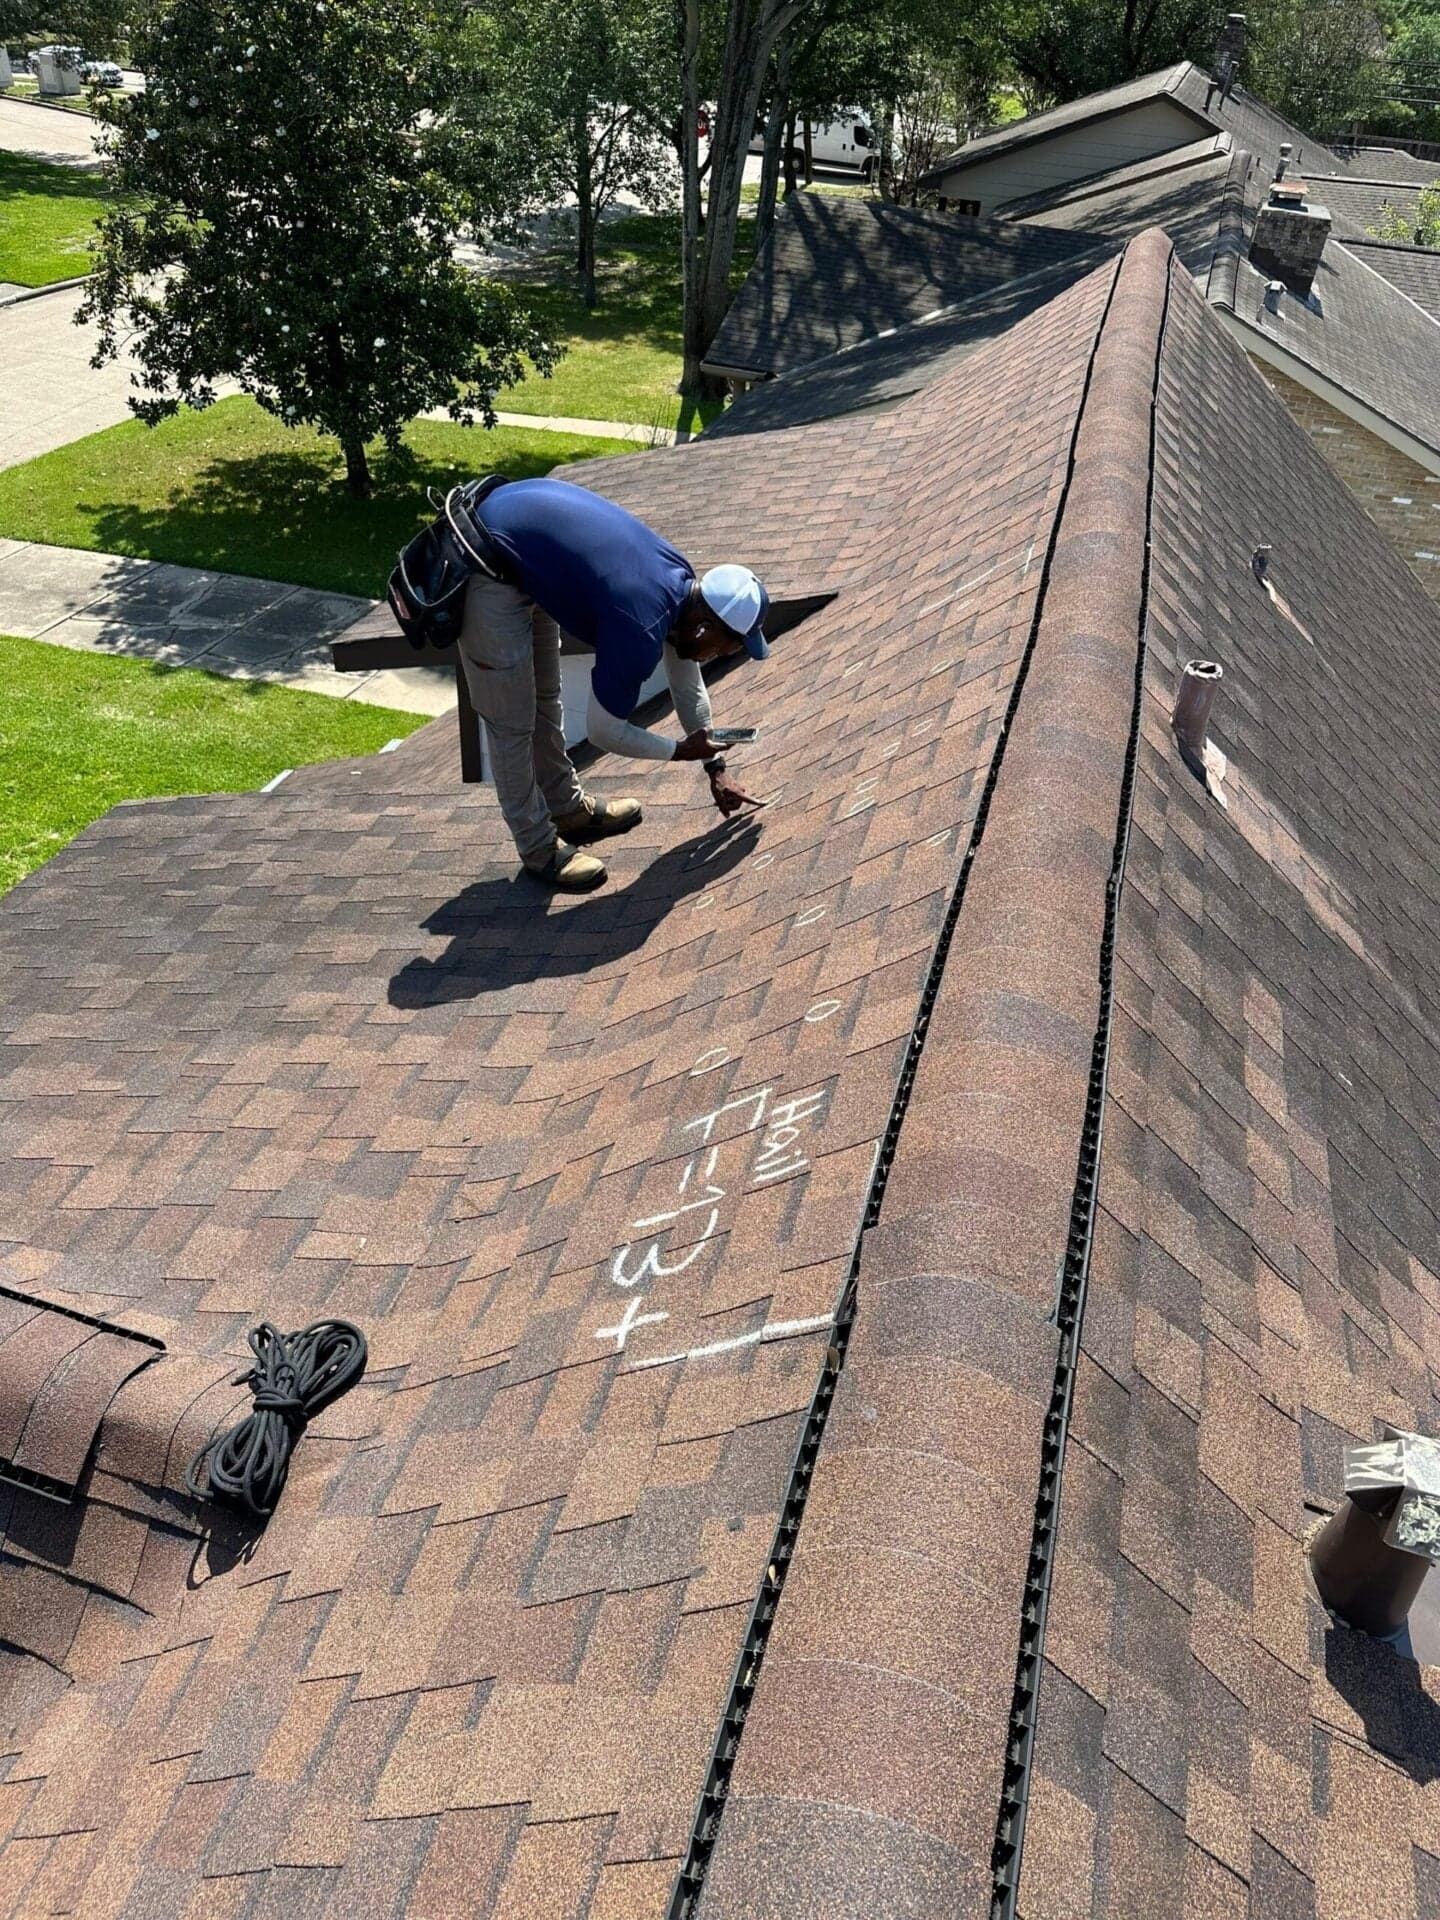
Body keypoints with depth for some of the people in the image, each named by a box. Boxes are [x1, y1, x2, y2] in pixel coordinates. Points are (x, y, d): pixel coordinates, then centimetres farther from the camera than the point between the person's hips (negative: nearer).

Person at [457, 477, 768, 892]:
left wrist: (716, 768, 21)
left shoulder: (682, 585, 1)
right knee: (512, 722, 2)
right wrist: (681, 751, 0)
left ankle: (568, 807, 37)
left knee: (544, 697, 21)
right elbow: (605, 730, -13)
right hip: (490, 567, -9)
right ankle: (538, 850, 15)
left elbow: (688, 687, 16)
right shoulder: (641, 627, -25)